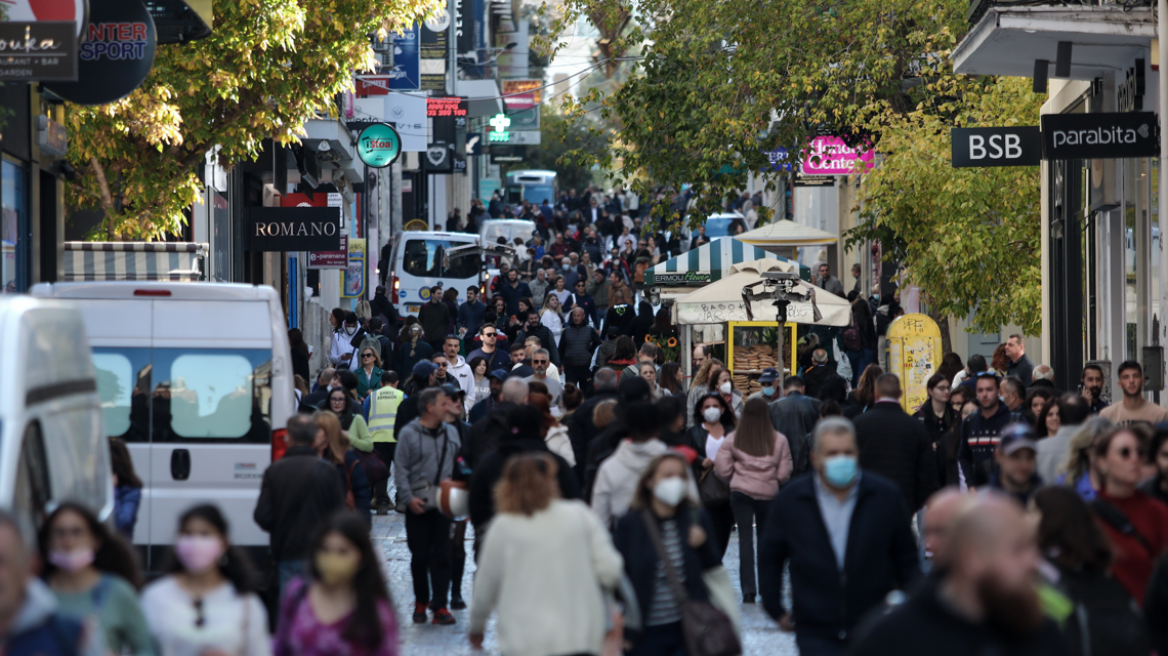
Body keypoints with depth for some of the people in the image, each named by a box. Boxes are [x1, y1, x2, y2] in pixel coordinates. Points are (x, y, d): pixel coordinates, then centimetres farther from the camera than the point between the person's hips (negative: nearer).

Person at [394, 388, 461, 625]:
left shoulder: (451, 432, 10)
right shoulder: (409, 434, -4)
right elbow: (401, 469, -5)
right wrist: (408, 497, -14)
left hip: (443, 501, 3)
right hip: (418, 504, -3)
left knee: (442, 555, 0)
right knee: (419, 556, 5)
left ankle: (440, 605, 2)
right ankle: (421, 602, 19)